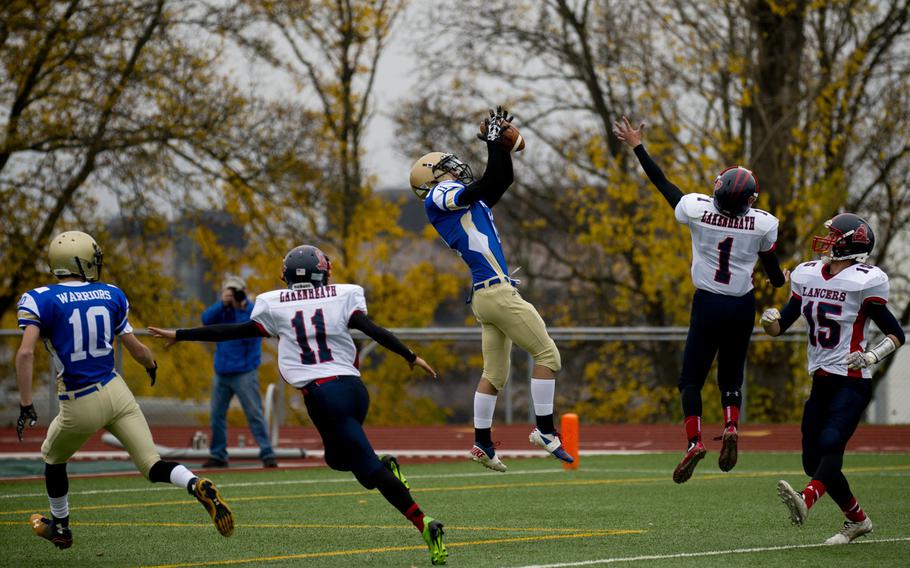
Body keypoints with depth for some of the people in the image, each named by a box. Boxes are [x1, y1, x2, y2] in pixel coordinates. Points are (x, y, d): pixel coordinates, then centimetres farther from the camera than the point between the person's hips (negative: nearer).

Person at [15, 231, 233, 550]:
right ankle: (197, 486, -24)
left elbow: (26, 352, -21)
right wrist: (152, 365, 31)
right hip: (116, 392, 2)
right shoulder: (110, 296, 3)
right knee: (153, 466, 6)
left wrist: (25, 405, -17)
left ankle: (60, 527, 43)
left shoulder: (40, 300, -8)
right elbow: (136, 349, 8)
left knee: (53, 459, 28)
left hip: (79, 406, -2)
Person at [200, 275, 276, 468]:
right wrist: (223, 304, -20)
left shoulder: (253, 311, -4)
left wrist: (241, 310, -23)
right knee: (217, 415, 8)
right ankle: (218, 455, 18)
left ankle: (267, 454, -13)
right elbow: (206, 319, -9)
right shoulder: (221, 310, 9)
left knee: (254, 414, -12)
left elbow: (249, 335, -18)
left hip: (244, 372, -5)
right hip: (221, 372, 5)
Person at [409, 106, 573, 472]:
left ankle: (482, 444, 17)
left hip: (484, 295, 10)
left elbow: (503, 179, 25)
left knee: (495, 373, 14)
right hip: (497, 291, -10)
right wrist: (493, 141, -12)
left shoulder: (467, 201, 20)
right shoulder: (439, 199, -6)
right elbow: (489, 183, -18)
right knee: (547, 354, -6)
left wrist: (501, 142, 15)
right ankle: (545, 431, -4)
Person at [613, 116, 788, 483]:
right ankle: (731, 428, -7)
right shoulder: (763, 224, -10)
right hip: (743, 305, 1)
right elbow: (774, 275, 1)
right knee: (731, 376, 17)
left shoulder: (696, 210, -13)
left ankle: (694, 441, -11)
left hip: (708, 304, -1)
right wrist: (782, 279, 27)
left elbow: (663, 184, 3)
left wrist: (637, 147, 15)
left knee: (692, 378, 7)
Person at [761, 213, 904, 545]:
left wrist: (872, 356, -23)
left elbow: (897, 335, -5)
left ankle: (806, 500, -50)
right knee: (813, 461, 8)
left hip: (852, 383, -8)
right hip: (821, 381, 8)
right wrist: (770, 320, -9)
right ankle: (857, 519, 23)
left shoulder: (863, 282, -10)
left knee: (831, 443, -28)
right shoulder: (807, 276, 8)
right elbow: (780, 325, 15)